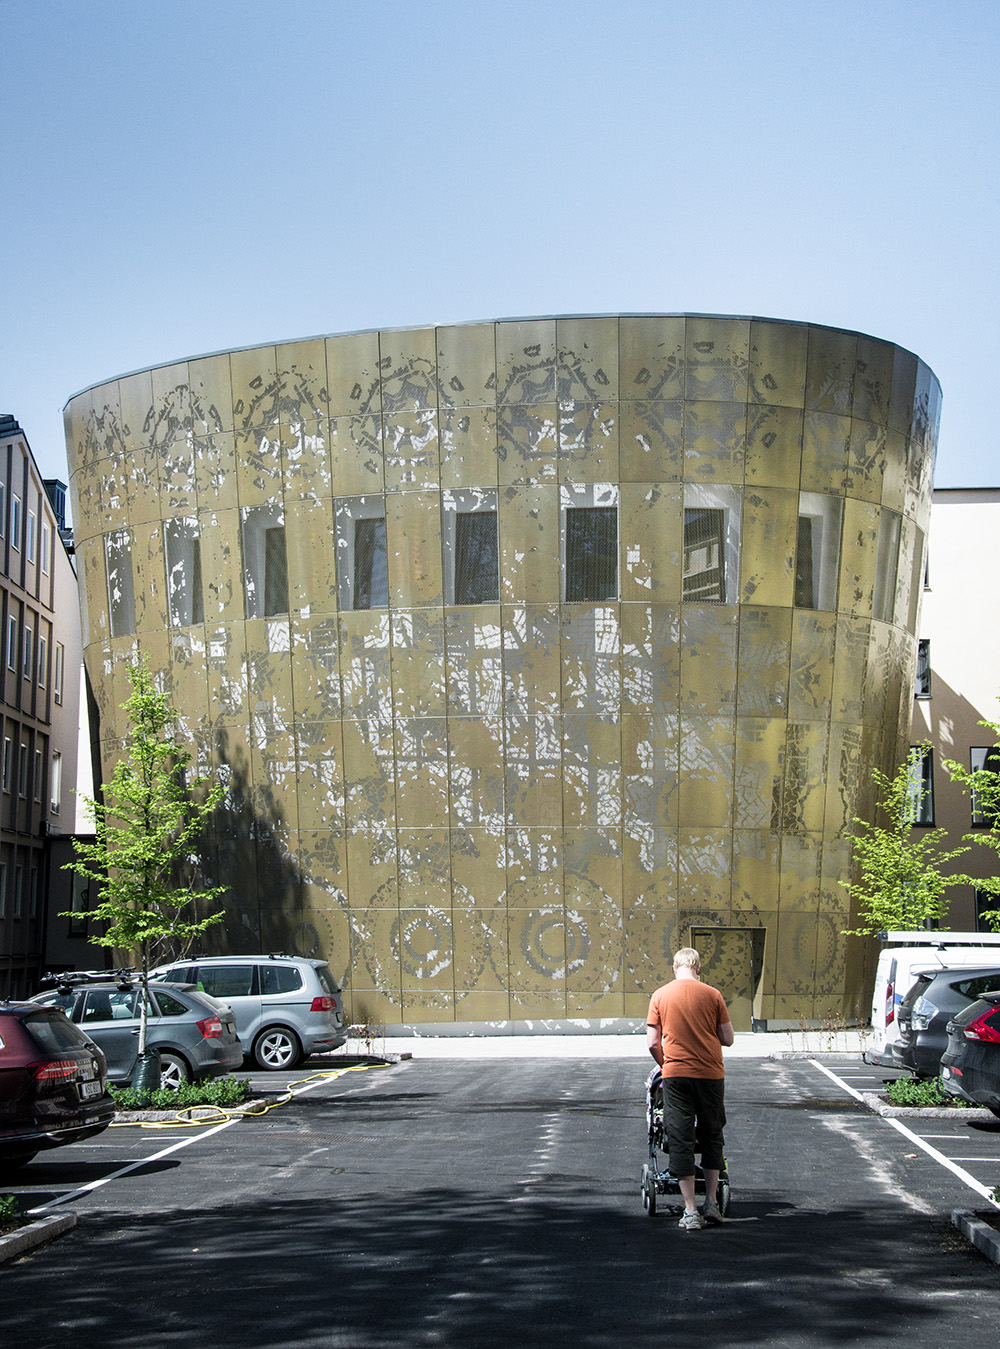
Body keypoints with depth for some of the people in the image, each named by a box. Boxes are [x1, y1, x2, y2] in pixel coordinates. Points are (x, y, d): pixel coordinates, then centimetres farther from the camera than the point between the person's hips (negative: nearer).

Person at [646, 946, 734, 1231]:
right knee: (711, 1136, 17)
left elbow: (653, 1043, -1)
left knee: (680, 1140, 3)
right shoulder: (712, 995, -1)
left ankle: (690, 1211, 0)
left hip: (675, 1074, -1)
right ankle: (711, 1203, 19)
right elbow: (728, 1038, 2)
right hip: (710, 1073, 1)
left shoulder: (660, 996, 0)